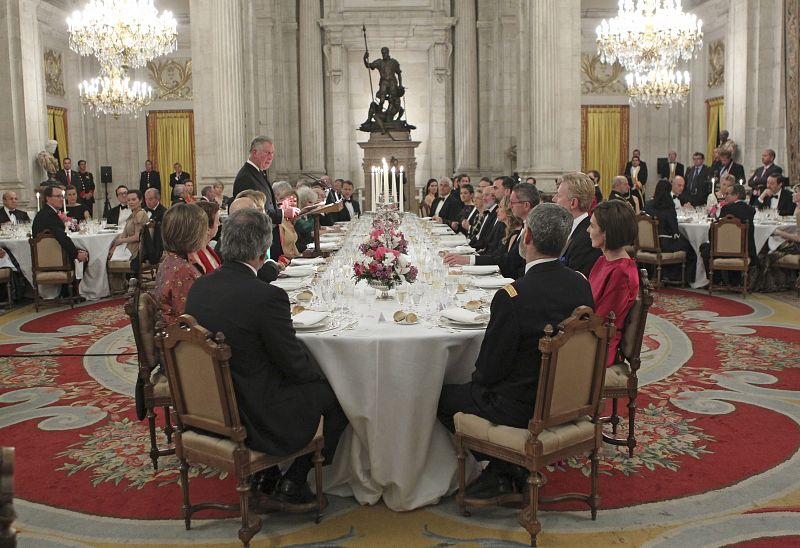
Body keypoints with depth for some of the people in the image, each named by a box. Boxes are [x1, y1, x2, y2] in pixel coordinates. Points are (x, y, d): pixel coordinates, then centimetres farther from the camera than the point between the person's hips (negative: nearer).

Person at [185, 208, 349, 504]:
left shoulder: (198, 288, -2)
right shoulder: (268, 296, -26)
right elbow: (296, 366, -16)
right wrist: (321, 368, 6)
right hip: (254, 418, -8)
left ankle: (266, 475, 28)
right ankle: (294, 481, 15)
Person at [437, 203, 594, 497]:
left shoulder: (512, 297, -27)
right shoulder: (581, 285, -5)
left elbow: (489, 369, -17)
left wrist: (479, 379, 7)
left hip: (521, 407, -7)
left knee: (442, 396, 11)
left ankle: (501, 471, 17)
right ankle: (505, 468, 22)